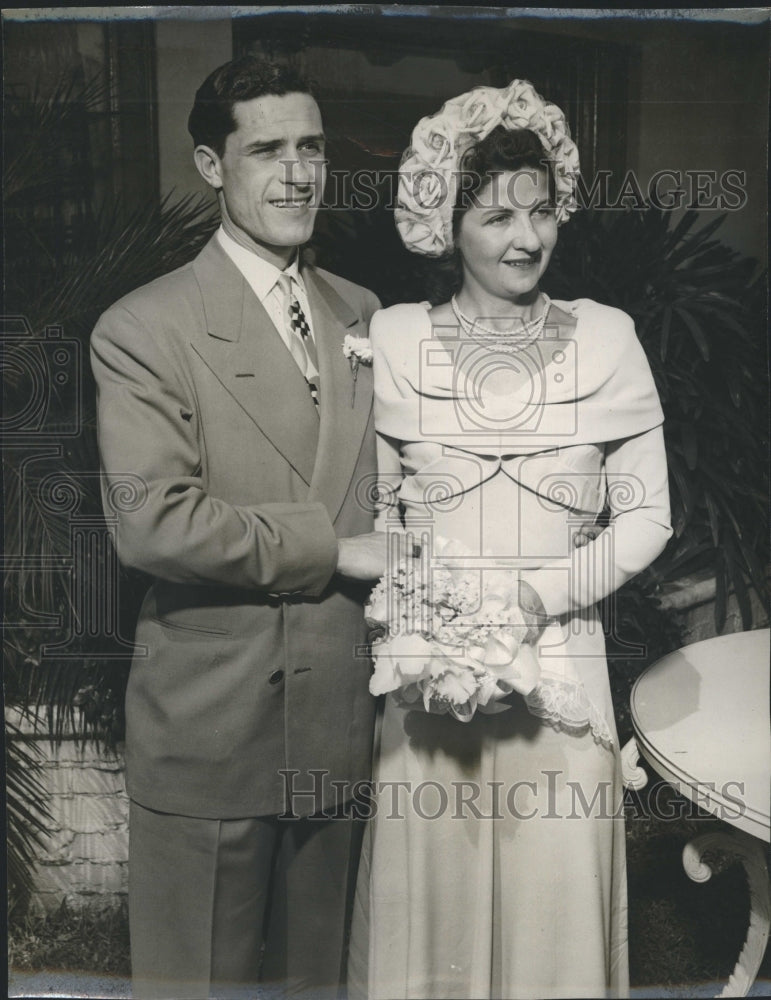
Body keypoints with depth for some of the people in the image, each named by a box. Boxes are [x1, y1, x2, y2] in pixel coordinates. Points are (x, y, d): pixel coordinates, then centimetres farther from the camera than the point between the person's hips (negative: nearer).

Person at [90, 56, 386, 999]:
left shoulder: (364, 314, 8)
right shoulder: (141, 330, -11)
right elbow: (152, 523, -21)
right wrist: (330, 547, -17)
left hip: (339, 719, 5)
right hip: (209, 728, -5)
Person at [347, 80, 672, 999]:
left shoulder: (606, 337, -1)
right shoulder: (393, 339, -1)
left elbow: (645, 518, 1)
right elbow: (374, 507, 4)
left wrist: (545, 593, -13)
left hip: (561, 670, 0)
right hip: (428, 673, 0)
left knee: (553, 898, 12)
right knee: (430, 895, 13)